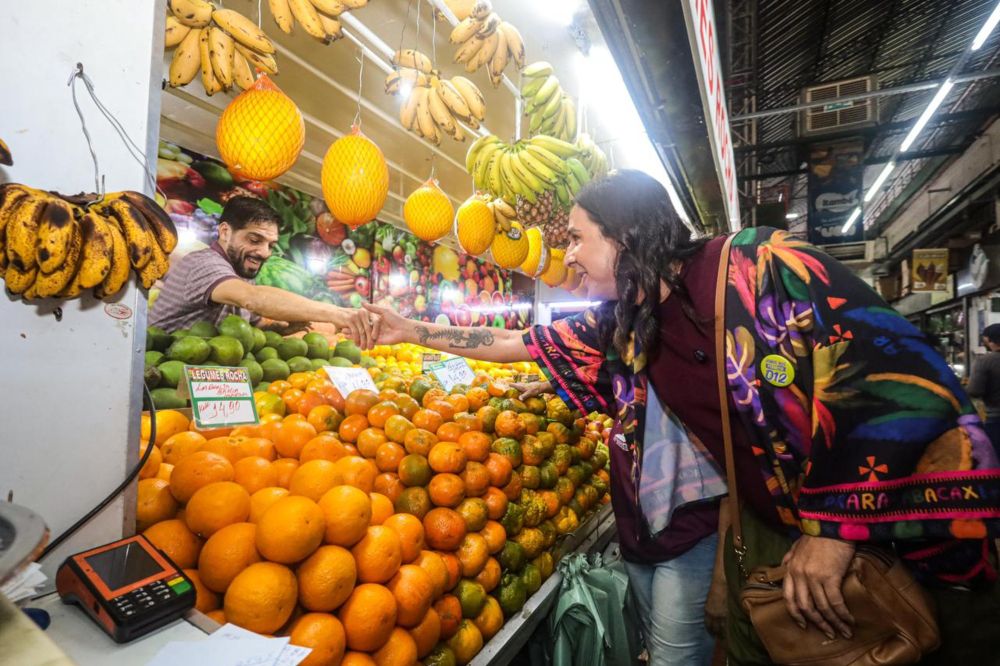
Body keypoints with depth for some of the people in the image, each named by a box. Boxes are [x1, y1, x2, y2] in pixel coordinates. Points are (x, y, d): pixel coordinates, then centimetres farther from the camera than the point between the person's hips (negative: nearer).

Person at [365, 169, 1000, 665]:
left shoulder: (758, 266, -21)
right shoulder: (620, 326, -2)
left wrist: (833, 528, -21)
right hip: (764, 532, 5)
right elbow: (521, 342, 5)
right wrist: (412, 331, 6)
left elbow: (898, 375, -24)